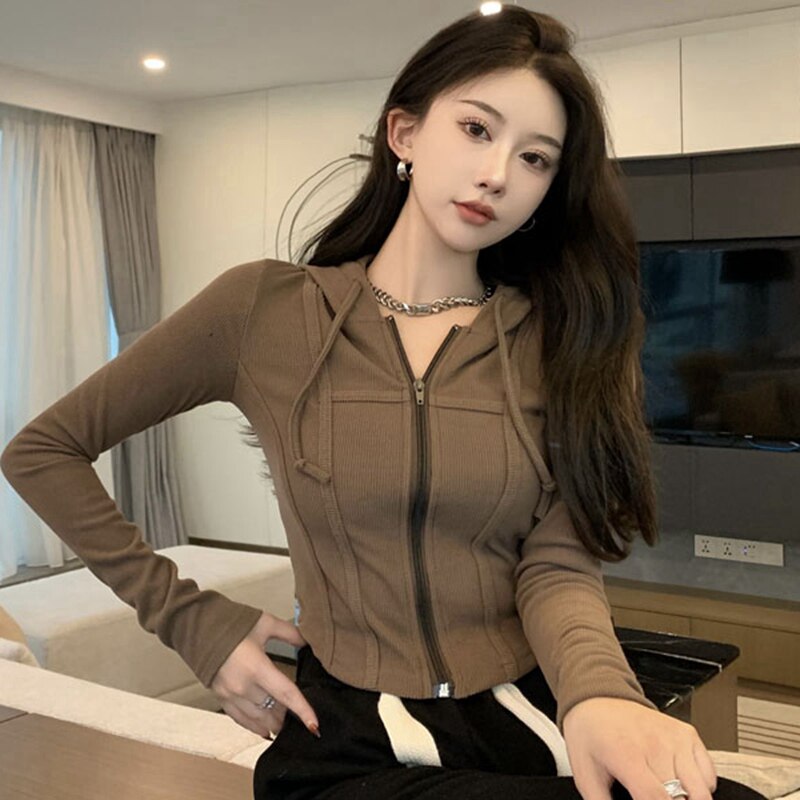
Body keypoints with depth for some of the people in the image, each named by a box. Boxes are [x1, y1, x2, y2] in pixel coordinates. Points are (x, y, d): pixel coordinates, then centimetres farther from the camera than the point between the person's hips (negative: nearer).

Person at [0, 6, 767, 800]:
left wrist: (599, 692, -28)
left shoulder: (557, 338, 3)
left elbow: (556, 564, -5)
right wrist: (188, 617, 0)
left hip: (536, 727, 3)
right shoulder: (264, 308, -2)